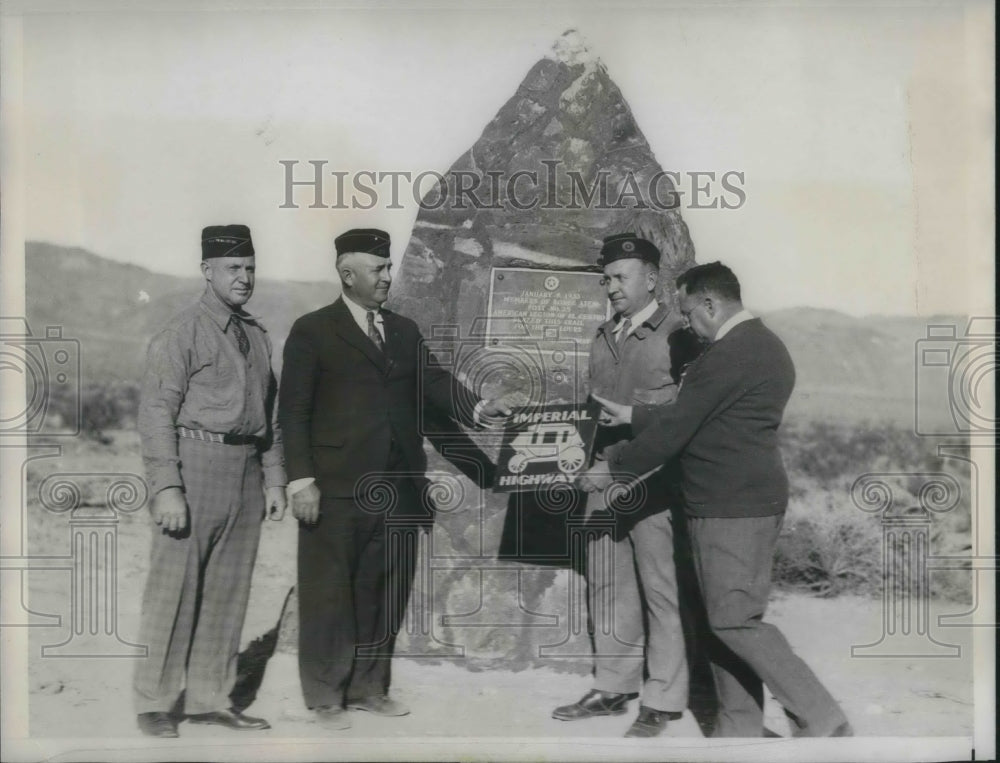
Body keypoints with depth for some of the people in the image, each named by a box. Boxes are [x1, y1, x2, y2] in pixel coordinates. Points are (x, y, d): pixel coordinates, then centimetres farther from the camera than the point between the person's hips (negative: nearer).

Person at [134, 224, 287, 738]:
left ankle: (209, 699, 20)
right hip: (197, 463, -6)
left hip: (247, 472, 7)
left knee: (229, 588, 10)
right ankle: (154, 703, 11)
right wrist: (166, 488, -17)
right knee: (174, 586, -1)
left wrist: (274, 479, 13)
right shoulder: (181, 334, -5)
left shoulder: (257, 335, 15)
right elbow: (156, 413, -10)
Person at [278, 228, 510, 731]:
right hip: (337, 490, -5)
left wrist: (474, 407, -17)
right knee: (329, 594, 5)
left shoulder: (404, 331, 14)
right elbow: (293, 411, -5)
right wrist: (302, 480, -13)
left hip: (397, 488, 5)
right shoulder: (312, 331, -1)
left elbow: (433, 383, 4)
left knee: (384, 592, 12)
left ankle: (368, 687, 26)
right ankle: (325, 696, 18)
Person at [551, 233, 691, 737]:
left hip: (653, 480, -6)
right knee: (607, 586, 11)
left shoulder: (675, 335, -5)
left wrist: (628, 416, -17)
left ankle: (662, 699, 12)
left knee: (660, 590, 1)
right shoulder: (603, 337, 16)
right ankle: (613, 686, 24)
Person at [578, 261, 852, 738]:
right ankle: (738, 730, 19)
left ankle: (820, 718, 1)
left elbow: (674, 429, -16)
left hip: (732, 509, -10)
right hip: (743, 503, 10)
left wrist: (611, 470, -5)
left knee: (734, 620, -6)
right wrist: (631, 415, 23)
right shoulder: (763, 346, 16)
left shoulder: (728, 355, -17)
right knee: (726, 619, 13)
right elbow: (690, 416, 21)